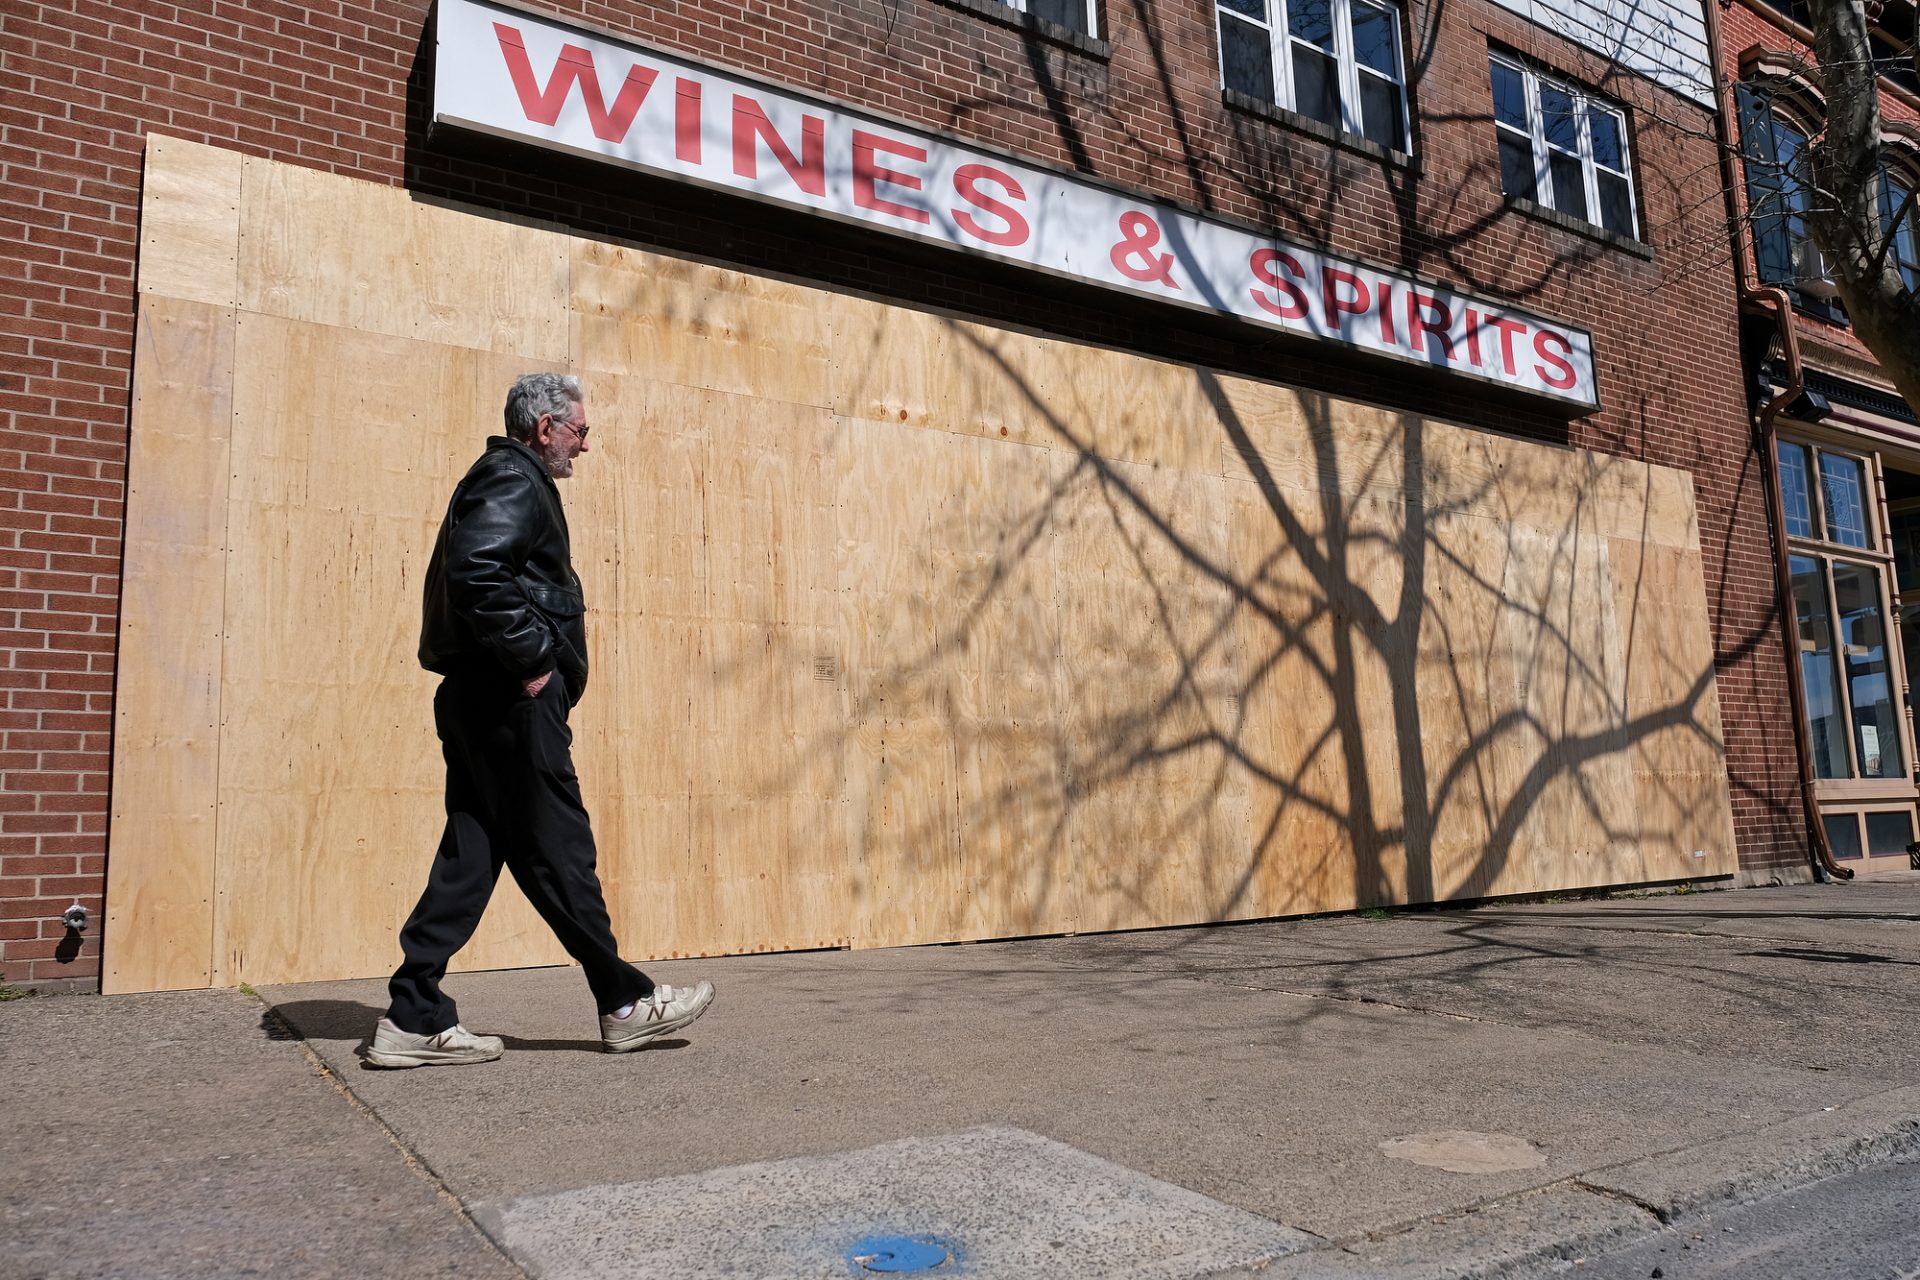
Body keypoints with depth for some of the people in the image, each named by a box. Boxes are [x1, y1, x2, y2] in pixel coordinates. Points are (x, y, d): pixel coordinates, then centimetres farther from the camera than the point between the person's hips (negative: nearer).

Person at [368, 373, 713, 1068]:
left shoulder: (503, 480, 23)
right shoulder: (515, 481, -9)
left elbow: (461, 576, 24)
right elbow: (477, 573, -26)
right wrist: (531, 660, -18)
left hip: (479, 699, 10)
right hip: (512, 704, -10)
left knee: (471, 856, 10)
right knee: (560, 854, -2)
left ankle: (415, 1020, 12)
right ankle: (627, 1003, 9)